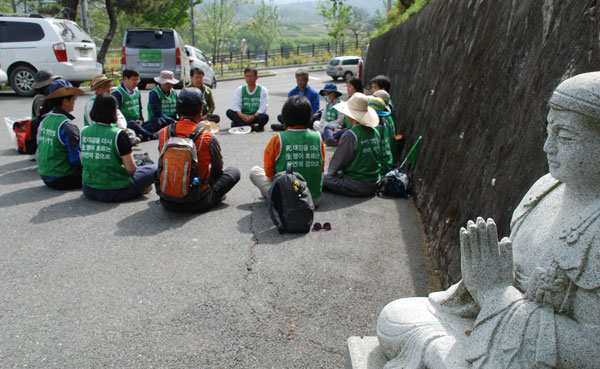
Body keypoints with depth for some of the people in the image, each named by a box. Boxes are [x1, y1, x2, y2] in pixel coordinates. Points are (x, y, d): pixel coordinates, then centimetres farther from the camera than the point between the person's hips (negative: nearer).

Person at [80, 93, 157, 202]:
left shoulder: (84, 132, 0)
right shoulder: (118, 134, -17)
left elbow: (83, 163, 11)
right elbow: (131, 169, -15)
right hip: (113, 193, -6)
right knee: (152, 169, 10)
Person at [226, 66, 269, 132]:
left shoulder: (262, 90, 2)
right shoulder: (240, 89, 9)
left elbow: (263, 107, -9)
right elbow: (236, 105, -2)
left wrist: (254, 116, -26)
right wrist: (241, 115, -23)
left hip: (256, 115, -3)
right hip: (243, 116, 3)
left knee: (265, 117, -34)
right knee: (229, 112, -23)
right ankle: (253, 126, -30)